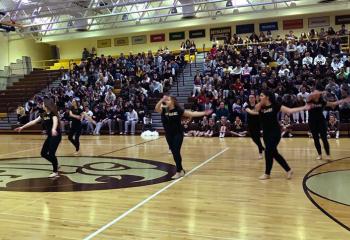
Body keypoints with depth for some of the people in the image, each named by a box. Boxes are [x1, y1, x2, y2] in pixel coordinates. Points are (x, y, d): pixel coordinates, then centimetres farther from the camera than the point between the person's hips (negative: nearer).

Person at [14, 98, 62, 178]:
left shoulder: (53, 113, -14)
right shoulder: (44, 114, 10)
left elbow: (55, 121, -36)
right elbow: (34, 121, 16)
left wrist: (54, 129, -57)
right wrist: (22, 127, 17)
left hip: (56, 135, -8)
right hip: (50, 136, 8)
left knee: (51, 153, -10)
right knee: (43, 153, 7)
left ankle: (55, 172, 4)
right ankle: (56, 164, 24)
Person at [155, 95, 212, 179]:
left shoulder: (178, 110, -8)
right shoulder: (164, 110, -1)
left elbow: (191, 114, -3)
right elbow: (156, 108, -21)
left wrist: (204, 113, -7)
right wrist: (162, 100, -34)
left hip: (178, 134, -4)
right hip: (168, 135, 4)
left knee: (176, 152, -11)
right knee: (174, 153, 10)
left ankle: (178, 172, 0)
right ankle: (180, 169, 28)